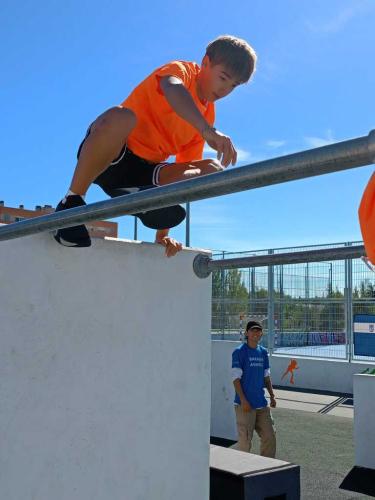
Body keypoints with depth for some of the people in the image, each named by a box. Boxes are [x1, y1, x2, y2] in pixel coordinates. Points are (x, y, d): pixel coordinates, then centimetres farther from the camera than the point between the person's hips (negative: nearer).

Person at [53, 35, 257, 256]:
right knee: (120, 116, -39)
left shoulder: (209, 115, 13)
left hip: (145, 170, 6)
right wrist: (207, 130, -51)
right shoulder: (182, 70, -5)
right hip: (108, 154, -6)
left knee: (212, 170, -9)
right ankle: (72, 201, -25)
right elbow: (172, 88, -33)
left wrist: (163, 233, 4)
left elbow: (184, 170, 11)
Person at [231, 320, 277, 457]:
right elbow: (236, 378, -11)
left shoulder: (263, 352, 12)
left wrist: (272, 395, 11)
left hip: (262, 404, 7)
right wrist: (243, 400, -17)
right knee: (245, 441, -3)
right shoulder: (239, 352, -8)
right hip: (245, 404, -7)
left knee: (270, 437, 10)